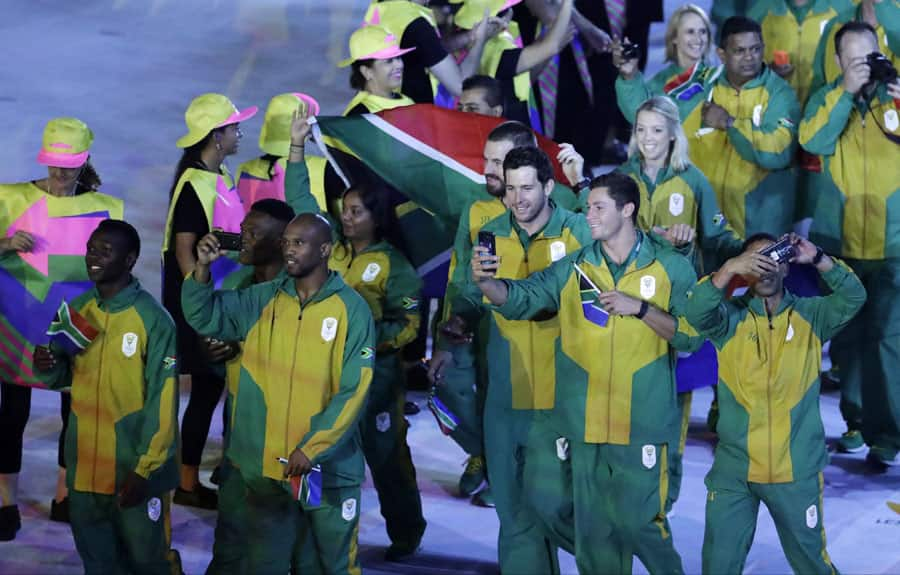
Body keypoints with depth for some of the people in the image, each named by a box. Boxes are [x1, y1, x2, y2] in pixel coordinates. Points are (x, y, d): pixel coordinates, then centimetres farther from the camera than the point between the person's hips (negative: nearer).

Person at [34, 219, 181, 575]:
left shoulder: (153, 319, -13)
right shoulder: (75, 311, 4)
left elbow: (163, 400, -14)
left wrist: (146, 469, -16)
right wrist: (50, 367, -9)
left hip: (134, 467, -5)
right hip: (84, 463, 5)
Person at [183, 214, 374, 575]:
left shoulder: (351, 309, -9)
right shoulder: (263, 300, 3)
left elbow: (354, 391, -12)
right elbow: (203, 316, 4)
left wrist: (313, 448, -18)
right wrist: (203, 268, -14)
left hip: (328, 467, -4)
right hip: (266, 465, 4)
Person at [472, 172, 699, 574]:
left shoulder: (672, 268, -1)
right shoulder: (573, 268, 4)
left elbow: (692, 335, -5)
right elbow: (521, 299, -7)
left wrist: (640, 308, -17)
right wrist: (486, 281, -27)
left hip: (642, 421, -3)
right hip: (584, 421, 3)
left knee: (638, 520, -1)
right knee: (592, 524, 10)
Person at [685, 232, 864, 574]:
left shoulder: (810, 316, 2)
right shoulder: (730, 319, 1)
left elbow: (853, 298, -13)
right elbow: (695, 313, -19)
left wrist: (817, 259, -26)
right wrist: (730, 268, -30)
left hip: (797, 469, 0)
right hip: (734, 468, 0)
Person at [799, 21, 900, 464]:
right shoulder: (827, 98, 7)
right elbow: (814, 141, -11)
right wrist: (847, 91, -17)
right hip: (839, 241, 2)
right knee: (847, 336, 9)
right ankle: (857, 421, 21)